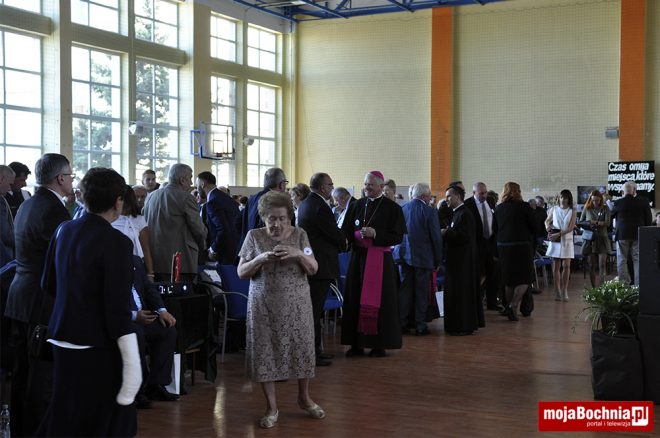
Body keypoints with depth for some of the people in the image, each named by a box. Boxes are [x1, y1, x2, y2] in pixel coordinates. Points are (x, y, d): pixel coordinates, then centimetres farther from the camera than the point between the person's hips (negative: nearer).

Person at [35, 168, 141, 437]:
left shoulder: (64, 230, 5)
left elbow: (48, 285, 15)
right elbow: (118, 308, -21)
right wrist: (132, 365, -18)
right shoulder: (116, 242, -17)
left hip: (62, 339, 7)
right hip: (97, 346, -7)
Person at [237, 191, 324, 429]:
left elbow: (314, 269, -1)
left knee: (301, 348, 8)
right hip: (264, 305, -1)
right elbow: (241, 272, -2)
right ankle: (272, 407, 15)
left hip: (296, 304, 1)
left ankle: (304, 397, 30)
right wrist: (260, 259, -20)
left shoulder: (299, 234, 1)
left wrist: (299, 254, -20)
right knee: (265, 352, 1)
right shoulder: (254, 236, -1)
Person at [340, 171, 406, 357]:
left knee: (378, 302, -1)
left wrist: (375, 234, -17)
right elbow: (346, 230, 9)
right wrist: (356, 235, -13)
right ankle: (356, 343, 10)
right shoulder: (358, 205, 9)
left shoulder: (392, 208, -3)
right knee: (355, 300, 3)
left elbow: (398, 236, -6)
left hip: (380, 260, -4)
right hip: (358, 257, 4)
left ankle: (379, 344, 8)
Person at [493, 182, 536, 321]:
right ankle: (513, 306, -12)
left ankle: (509, 307, 19)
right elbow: (534, 227, -3)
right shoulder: (524, 207, -8)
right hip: (522, 246, -4)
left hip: (503, 246, 4)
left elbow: (495, 229, 8)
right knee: (525, 278, 3)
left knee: (508, 280, 14)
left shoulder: (498, 208, 1)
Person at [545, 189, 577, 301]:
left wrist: (559, 234, -17)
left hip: (567, 240, -1)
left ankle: (564, 290, 5)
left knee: (566, 266, -4)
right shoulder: (554, 209, 7)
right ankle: (557, 291, 3)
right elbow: (547, 221, 20)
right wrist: (548, 226, -2)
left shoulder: (572, 211, 2)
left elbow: (571, 227, -7)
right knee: (556, 266, 0)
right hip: (555, 241, 1)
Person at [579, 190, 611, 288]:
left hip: (602, 238, -1)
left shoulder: (605, 209, 2)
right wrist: (587, 225, -8)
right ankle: (593, 288, 10)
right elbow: (580, 222, 11)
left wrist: (595, 222, -21)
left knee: (602, 265, -10)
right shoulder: (587, 209, 6)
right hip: (590, 239, 1)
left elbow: (607, 223, -8)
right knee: (591, 266, 3)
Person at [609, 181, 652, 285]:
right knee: (638, 260, 5)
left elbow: (611, 216, 9)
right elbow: (648, 219, 2)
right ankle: (639, 285, 3)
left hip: (622, 235, -1)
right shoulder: (643, 201, -4)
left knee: (622, 261, 5)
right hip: (638, 235, 1)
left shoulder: (618, 203, -7)